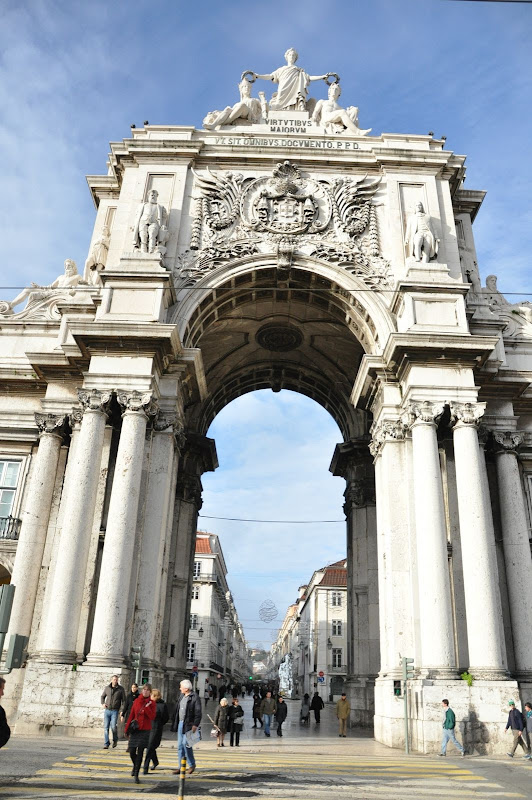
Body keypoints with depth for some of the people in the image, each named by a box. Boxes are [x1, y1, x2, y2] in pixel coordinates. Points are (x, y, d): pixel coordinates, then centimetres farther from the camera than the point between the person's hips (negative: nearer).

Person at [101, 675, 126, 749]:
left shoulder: (121, 689, -1)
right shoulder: (107, 688, 6)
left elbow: (123, 700, 1)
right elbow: (103, 696, 23)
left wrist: (122, 711, -8)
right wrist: (103, 703, 4)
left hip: (115, 711, -3)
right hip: (107, 710, 3)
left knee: (113, 726, -12)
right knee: (106, 727, -1)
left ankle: (115, 740, 15)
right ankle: (106, 744, 8)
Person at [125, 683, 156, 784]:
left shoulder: (152, 703, -1)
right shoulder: (136, 701, 4)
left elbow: (152, 717, -11)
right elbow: (131, 715, 9)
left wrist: (147, 707, -20)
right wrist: (127, 729, 9)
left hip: (145, 730, -2)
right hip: (135, 730, 2)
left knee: (140, 752, -5)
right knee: (132, 752, 3)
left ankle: (136, 775, 4)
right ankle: (135, 766, 34)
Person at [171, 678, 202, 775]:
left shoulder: (195, 698, -11)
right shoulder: (181, 696, 13)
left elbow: (198, 713, -14)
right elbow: (177, 710, 17)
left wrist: (195, 725, -21)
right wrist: (175, 725, 14)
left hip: (188, 724, -8)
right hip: (180, 723, 8)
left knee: (186, 744, -10)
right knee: (180, 745, 9)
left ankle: (192, 764, 9)